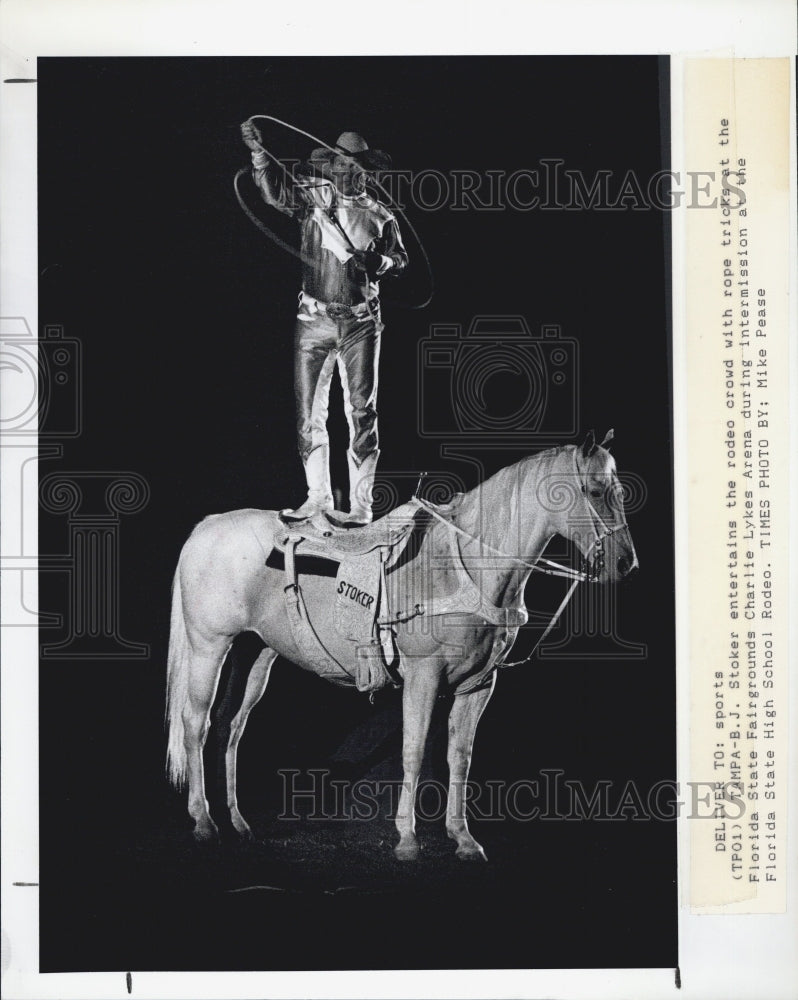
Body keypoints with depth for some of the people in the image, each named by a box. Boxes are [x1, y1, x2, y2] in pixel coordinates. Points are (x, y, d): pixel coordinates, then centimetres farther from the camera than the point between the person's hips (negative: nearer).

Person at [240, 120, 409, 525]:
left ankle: (360, 503, 2)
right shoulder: (312, 199, 5)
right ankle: (318, 494, 18)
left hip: (360, 324, -1)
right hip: (314, 321, 1)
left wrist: (376, 261, -9)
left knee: (361, 412, -2)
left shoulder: (379, 215, 7)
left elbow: (399, 259, 13)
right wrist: (258, 151, -28)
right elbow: (277, 188, -11)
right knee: (308, 411, 5)